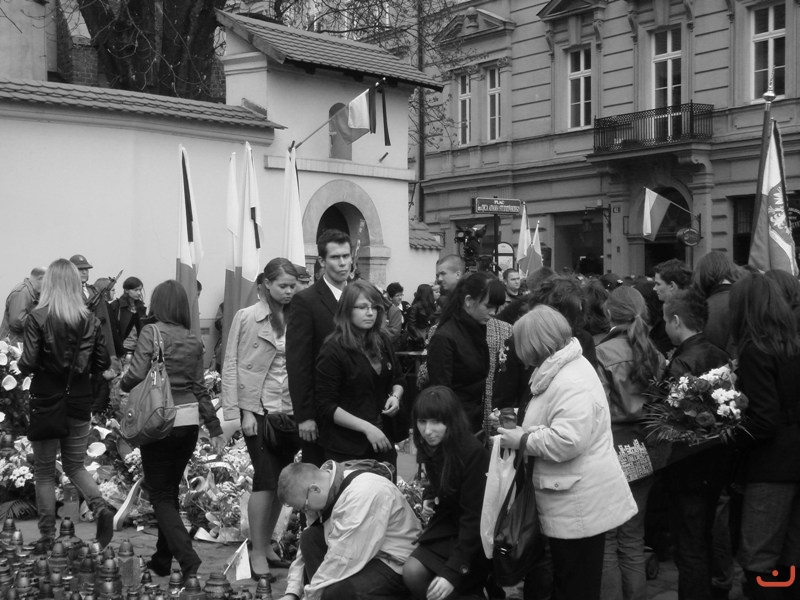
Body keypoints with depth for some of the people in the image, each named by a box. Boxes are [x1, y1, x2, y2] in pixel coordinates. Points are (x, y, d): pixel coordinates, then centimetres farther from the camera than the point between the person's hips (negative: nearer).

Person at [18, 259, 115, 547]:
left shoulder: (37, 318, -12)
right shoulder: (90, 319, -3)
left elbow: (28, 364, -15)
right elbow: (103, 363, 0)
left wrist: (20, 364, 7)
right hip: (80, 402, 3)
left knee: (44, 471, 12)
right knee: (75, 465, 19)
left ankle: (48, 536, 16)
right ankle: (100, 507, -5)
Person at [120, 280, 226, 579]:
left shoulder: (152, 332, -9)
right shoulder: (194, 341, 6)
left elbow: (136, 375, -17)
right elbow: (199, 388, 8)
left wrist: (122, 383, 6)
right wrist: (215, 427, 13)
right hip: (190, 421, 5)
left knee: (161, 495, 4)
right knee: (170, 489, 20)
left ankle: (190, 562, -10)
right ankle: (163, 558, 29)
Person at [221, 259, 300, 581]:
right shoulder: (247, 317, -5)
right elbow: (232, 366, -4)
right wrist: (244, 411, -9)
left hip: (289, 411, 4)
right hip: (258, 409, -4)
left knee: (280, 480, 10)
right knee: (266, 478, -6)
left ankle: (266, 545, 24)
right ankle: (257, 553, 4)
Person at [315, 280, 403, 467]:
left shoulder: (382, 341, 6)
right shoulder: (333, 350, -13)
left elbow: (397, 379, 21)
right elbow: (326, 406, -14)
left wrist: (395, 396, -1)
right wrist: (366, 427, -19)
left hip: (382, 440, 6)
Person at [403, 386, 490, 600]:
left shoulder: (473, 454, -27)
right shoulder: (429, 447, -2)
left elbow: (474, 516, -27)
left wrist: (453, 570, -29)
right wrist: (428, 497, -5)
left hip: (475, 534, -7)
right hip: (447, 523, 7)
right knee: (411, 572, -13)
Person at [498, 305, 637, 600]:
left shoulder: (572, 383, -24)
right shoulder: (561, 369, 11)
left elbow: (567, 441, -33)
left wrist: (522, 441, -21)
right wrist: (522, 425, 8)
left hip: (580, 504, -10)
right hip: (571, 499, 11)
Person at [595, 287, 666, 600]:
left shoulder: (601, 353, -13)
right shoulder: (654, 354, 2)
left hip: (612, 450, -5)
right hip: (643, 452, 6)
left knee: (606, 539, 6)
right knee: (633, 538, 16)